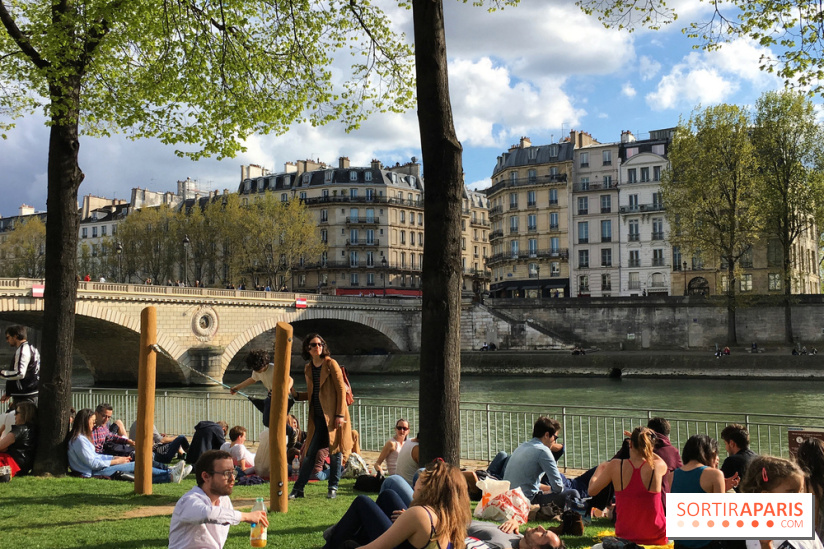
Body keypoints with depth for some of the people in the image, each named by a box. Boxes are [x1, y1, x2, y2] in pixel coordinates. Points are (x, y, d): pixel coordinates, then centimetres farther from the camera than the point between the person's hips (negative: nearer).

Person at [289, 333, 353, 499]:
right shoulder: (308, 368, 12)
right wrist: (296, 394, 2)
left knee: (335, 451, 1)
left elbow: (341, 389, -8)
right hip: (317, 416, 5)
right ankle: (298, 488, 8)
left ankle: (333, 488, 11)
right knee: (310, 452, 4)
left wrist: (340, 414, -14)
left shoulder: (331, 364, -6)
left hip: (333, 415, -5)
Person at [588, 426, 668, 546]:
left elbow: (592, 491, -2)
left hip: (625, 536, 1)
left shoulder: (615, 466, -16)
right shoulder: (658, 467, -16)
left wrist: (599, 469, 17)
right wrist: (645, 447, 21)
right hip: (656, 537, -1)